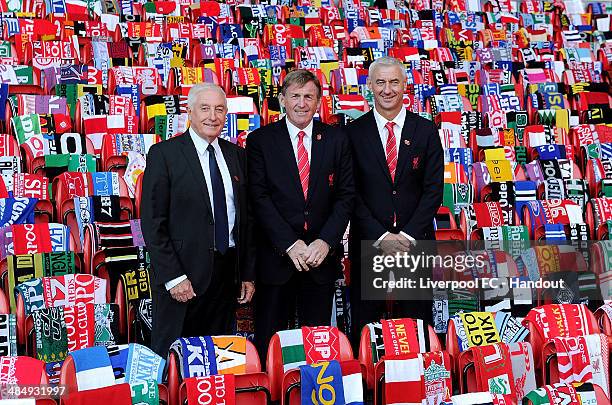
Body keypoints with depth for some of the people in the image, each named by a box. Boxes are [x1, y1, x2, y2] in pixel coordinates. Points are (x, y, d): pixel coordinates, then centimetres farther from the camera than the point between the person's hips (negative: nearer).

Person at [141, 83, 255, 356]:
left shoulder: (236, 154, 10)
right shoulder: (164, 154, -6)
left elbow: (245, 218, 12)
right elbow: (153, 222, -10)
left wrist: (248, 274, 8)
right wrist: (173, 277, -15)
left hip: (227, 272, 5)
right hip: (182, 275, -4)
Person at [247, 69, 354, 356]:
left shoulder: (336, 140, 7)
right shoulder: (260, 141, 0)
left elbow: (345, 195, 3)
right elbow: (259, 198, -6)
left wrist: (326, 241, -10)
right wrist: (290, 244, -14)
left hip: (322, 256, 2)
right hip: (276, 257, -2)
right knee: (269, 342, 7)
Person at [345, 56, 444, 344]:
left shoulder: (426, 131, 4)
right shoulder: (353, 132, 1)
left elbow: (434, 189, 0)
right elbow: (351, 193, -3)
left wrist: (407, 236, -9)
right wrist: (381, 236, -11)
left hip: (416, 242, 1)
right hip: (368, 242, -1)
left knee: (417, 323, 10)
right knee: (364, 325, 8)